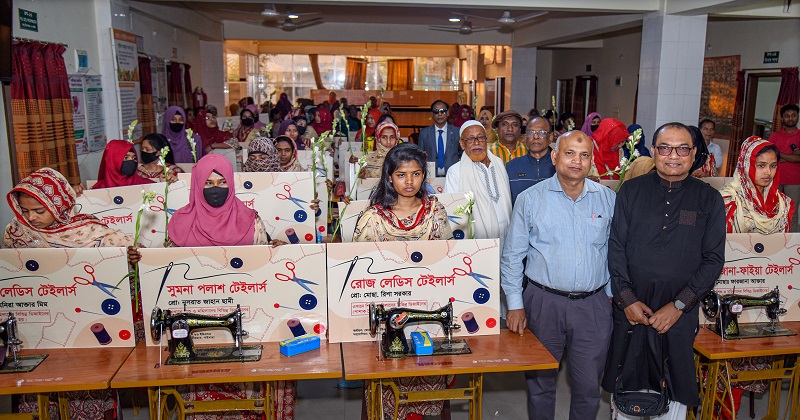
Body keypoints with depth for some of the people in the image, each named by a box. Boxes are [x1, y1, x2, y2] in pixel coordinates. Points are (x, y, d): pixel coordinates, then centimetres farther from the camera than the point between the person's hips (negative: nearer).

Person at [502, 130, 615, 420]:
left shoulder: (608, 199, 4)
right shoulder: (530, 199, -3)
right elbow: (512, 256, -1)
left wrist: (614, 297, 8)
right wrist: (515, 305, -4)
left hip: (593, 306, 2)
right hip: (543, 302, -1)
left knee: (589, 385, 11)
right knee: (540, 383, 13)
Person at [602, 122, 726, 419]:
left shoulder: (709, 200, 2)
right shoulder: (631, 191, 3)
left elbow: (713, 259, -1)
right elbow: (615, 247, 0)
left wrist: (679, 305, -9)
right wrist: (626, 299, -8)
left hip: (681, 312, 0)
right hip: (630, 306, 1)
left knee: (675, 387, 8)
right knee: (627, 383, 12)